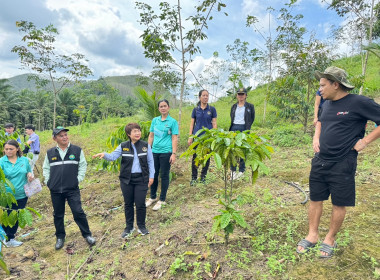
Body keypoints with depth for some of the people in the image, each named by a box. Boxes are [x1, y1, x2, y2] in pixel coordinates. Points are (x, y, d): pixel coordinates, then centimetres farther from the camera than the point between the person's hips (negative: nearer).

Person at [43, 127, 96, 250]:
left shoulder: (77, 150, 0)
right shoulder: (50, 153, 6)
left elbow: (83, 165, 4)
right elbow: (46, 168, 16)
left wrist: (79, 178, -5)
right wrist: (47, 181, 5)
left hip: (72, 189, -2)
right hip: (55, 190, 3)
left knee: (78, 212, -4)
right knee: (58, 215, 13)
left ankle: (87, 235, 12)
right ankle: (60, 237, 31)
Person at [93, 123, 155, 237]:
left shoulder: (146, 146, -1)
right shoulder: (123, 146, 0)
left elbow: (150, 162, 3)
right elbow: (113, 156, -11)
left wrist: (151, 176, 0)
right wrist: (104, 155, -31)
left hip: (141, 179, -1)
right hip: (126, 180, 1)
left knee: (140, 204, 2)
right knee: (128, 204, 13)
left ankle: (141, 226, 25)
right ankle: (129, 227, 30)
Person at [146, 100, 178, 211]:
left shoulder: (173, 121, -3)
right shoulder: (155, 120, 10)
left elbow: (174, 139, -6)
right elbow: (151, 136, 14)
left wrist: (173, 154, -12)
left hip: (166, 152, -4)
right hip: (154, 151, 4)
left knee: (164, 176, 5)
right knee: (153, 174, 13)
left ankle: (162, 200, 19)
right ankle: (152, 197, 31)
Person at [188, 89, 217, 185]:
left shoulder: (212, 109, 3)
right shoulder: (195, 110, 5)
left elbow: (214, 124, 3)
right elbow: (192, 124, 7)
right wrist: (190, 137, 1)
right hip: (197, 136, 1)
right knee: (195, 157, 2)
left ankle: (203, 177, 21)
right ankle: (194, 178, 14)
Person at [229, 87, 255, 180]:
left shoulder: (250, 106, 5)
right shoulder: (234, 106, 15)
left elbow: (252, 118, 7)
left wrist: (247, 128, 0)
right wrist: (232, 126, 11)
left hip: (243, 129, -3)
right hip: (234, 128, 3)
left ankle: (241, 170, 8)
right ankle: (233, 170, 10)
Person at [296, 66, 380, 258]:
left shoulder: (359, 103, -12)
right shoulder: (327, 104, 8)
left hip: (343, 164, -6)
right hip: (320, 161, 6)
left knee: (339, 204, 9)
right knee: (315, 199, 12)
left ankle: (330, 239, 28)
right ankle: (312, 235, 27)